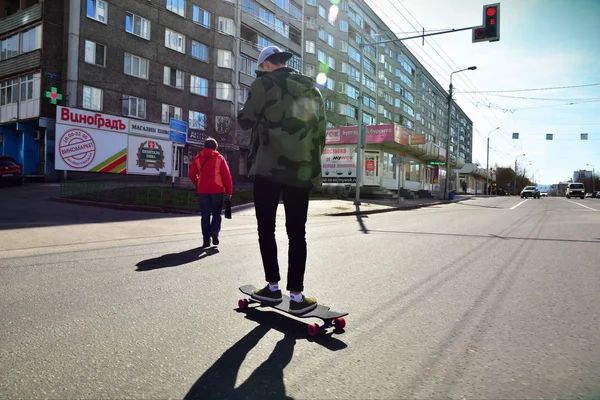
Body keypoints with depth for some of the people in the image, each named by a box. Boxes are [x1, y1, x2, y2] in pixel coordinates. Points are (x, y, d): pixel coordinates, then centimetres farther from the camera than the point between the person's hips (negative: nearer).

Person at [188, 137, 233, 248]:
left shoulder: (198, 158, 8)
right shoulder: (219, 158, 1)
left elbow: (192, 174, 5)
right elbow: (226, 175, -3)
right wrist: (229, 191, 1)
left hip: (202, 190, 2)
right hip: (217, 190, -2)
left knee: (205, 215, 7)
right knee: (216, 213, 10)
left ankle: (206, 239, 4)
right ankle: (215, 230, -14)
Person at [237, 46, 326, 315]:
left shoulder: (264, 83, 0)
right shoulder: (311, 88, 15)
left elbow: (245, 121, 2)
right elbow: (321, 128, 14)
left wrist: (252, 112, 23)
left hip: (269, 168, -4)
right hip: (302, 170, 4)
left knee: (266, 228, 9)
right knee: (297, 233, 5)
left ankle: (273, 287, 14)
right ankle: (297, 296, 3)